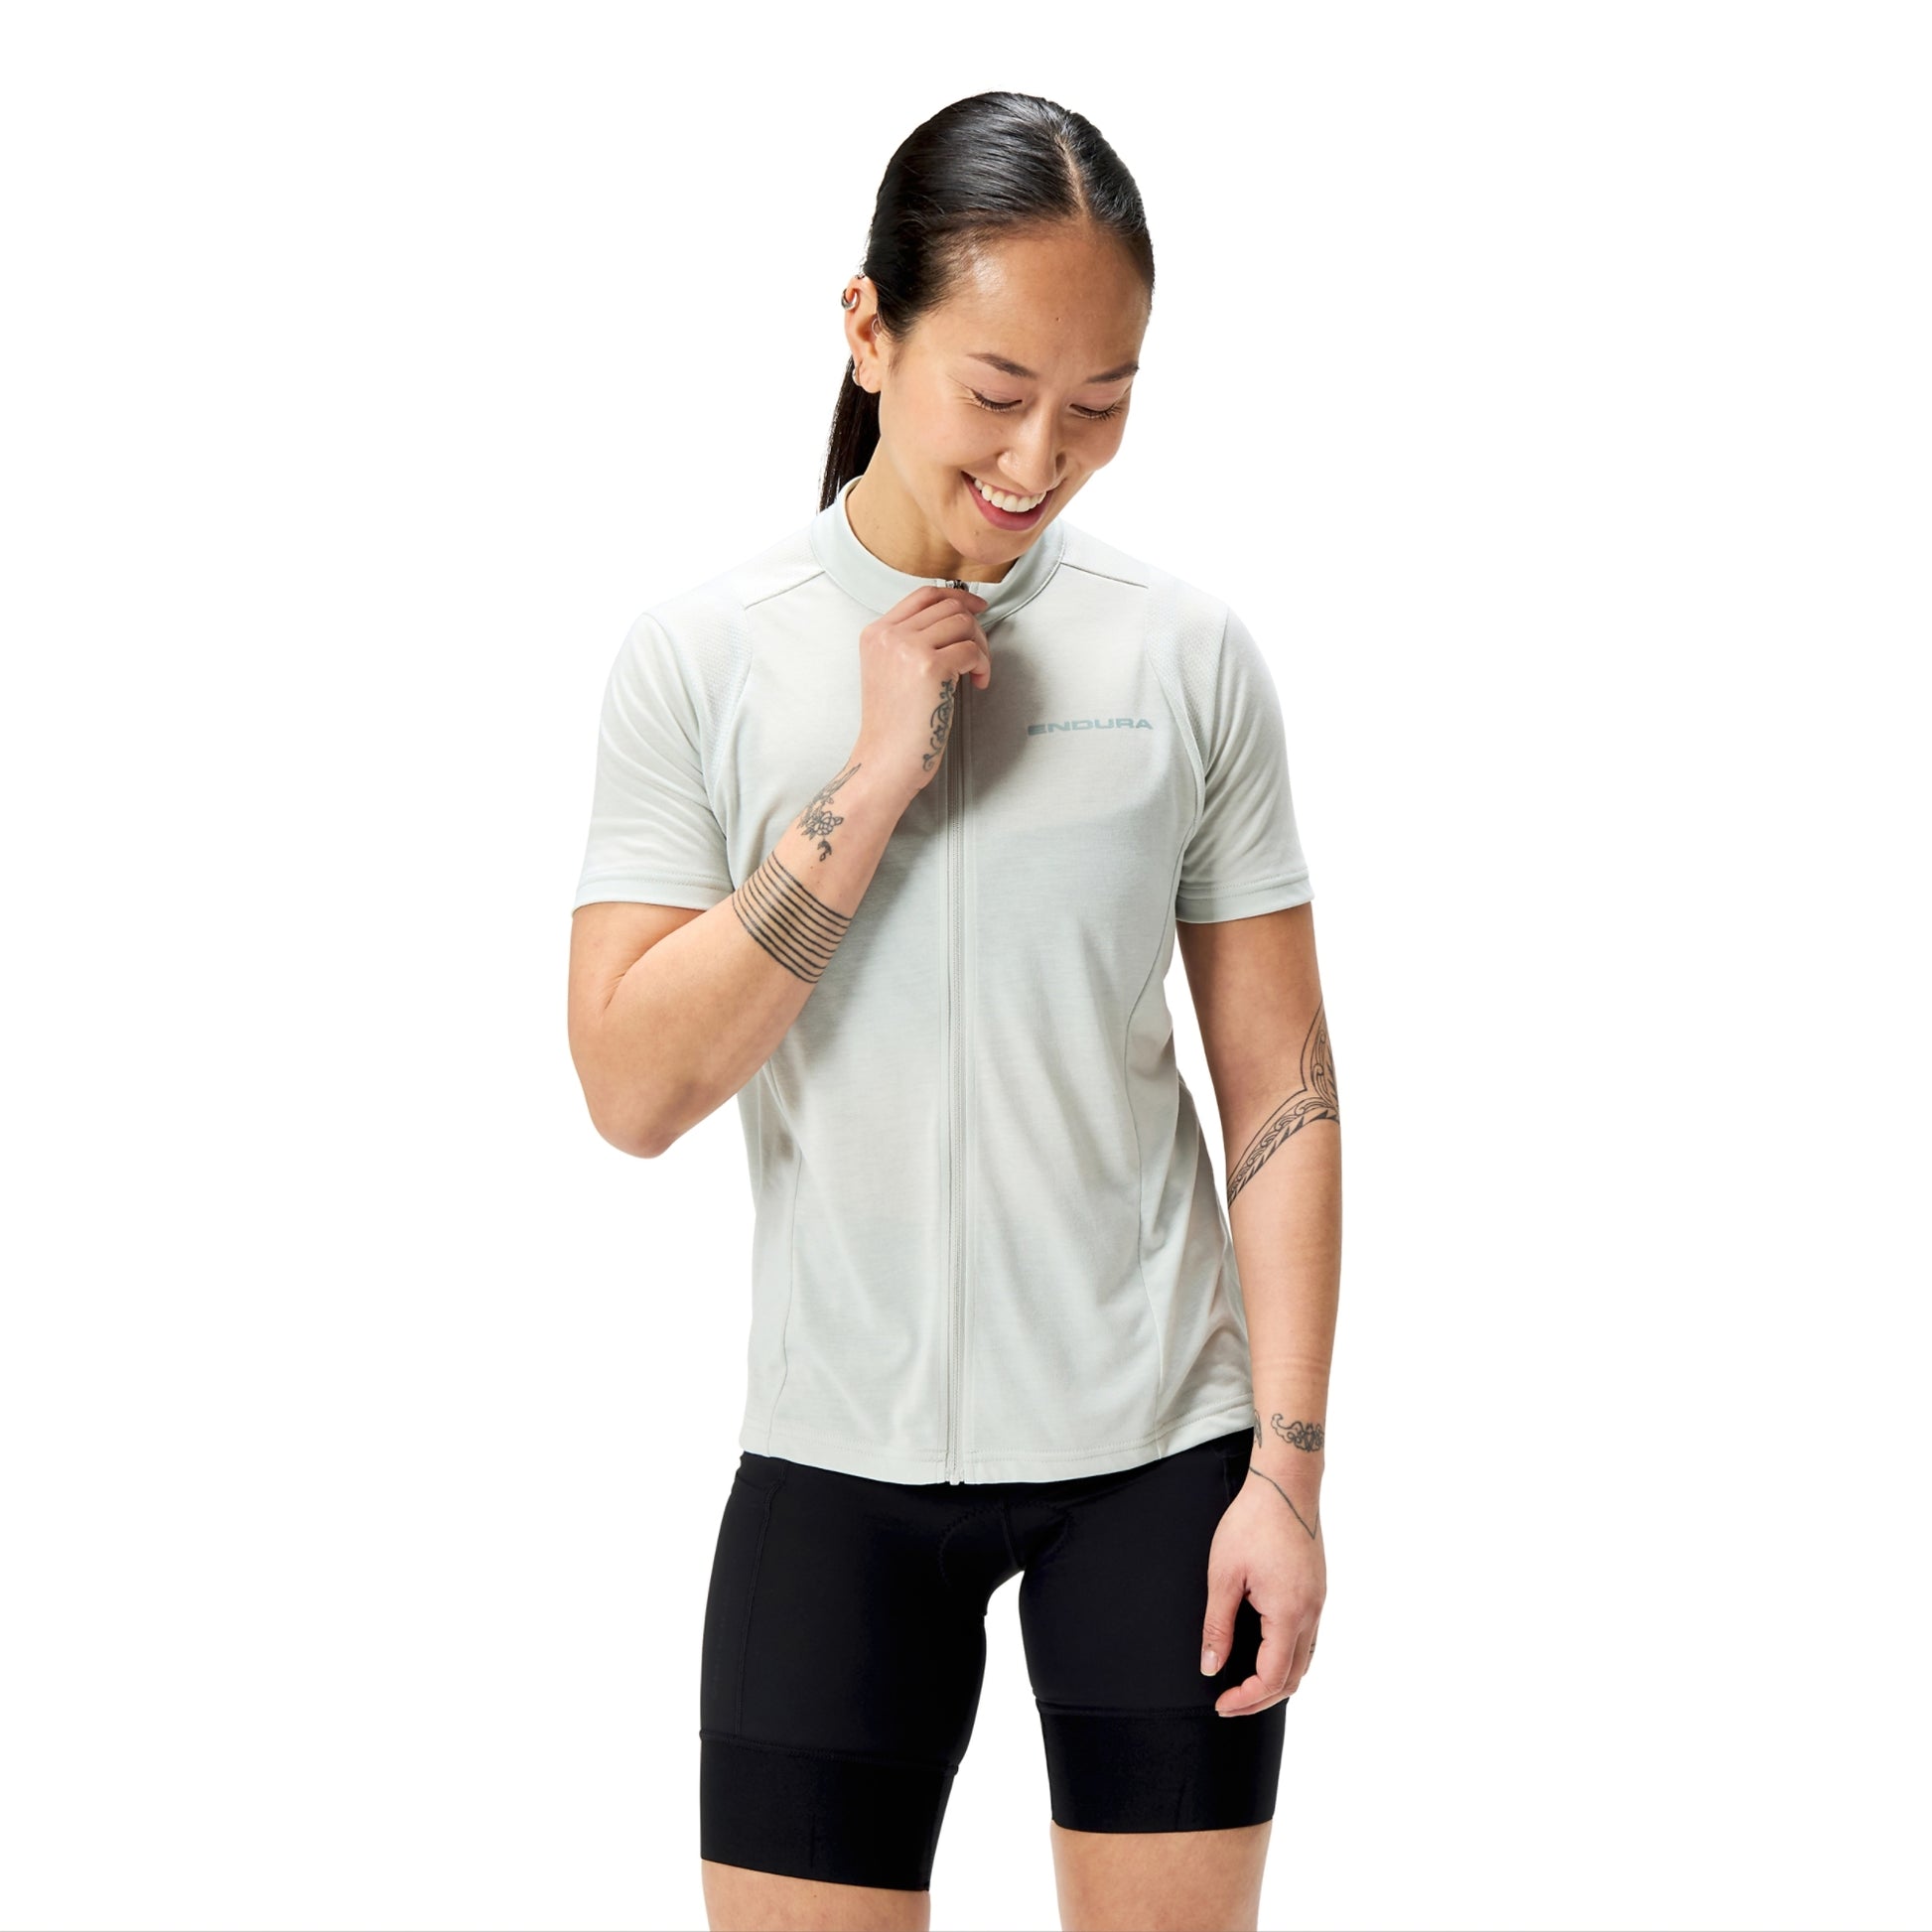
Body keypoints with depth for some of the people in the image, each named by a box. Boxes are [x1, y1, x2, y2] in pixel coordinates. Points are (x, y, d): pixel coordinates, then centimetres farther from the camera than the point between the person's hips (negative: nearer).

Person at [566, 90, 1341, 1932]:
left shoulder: (1190, 654, -1)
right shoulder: (703, 655, -4)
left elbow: (1278, 1086, 1)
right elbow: (633, 1088, -9)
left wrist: (1288, 1467, -4)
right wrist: (874, 786, -16)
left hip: (1154, 1447, 1)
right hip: (839, 1455, 0)